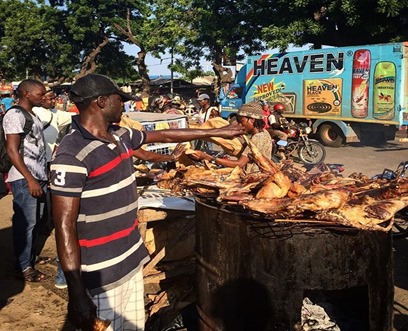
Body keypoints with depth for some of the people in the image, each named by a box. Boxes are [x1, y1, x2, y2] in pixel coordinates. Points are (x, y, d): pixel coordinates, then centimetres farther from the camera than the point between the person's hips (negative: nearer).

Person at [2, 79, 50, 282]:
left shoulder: (32, 115, 15)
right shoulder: (15, 115, -12)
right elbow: (12, 150, -17)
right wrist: (30, 180, -19)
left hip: (39, 176, 9)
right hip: (25, 179, -9)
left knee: (34, 221, 15)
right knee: (25, 223, -1)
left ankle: (30, 257, 28)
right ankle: (24, 268, 9)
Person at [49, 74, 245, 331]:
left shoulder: (120, 136, 5)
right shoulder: (72, 156, -20)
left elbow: (164, 136, 20)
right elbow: (64, 227, -21)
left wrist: (216, 132, 24)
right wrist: (76, 293, -21)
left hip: (131, 259, 8)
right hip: (102, 273, -8)